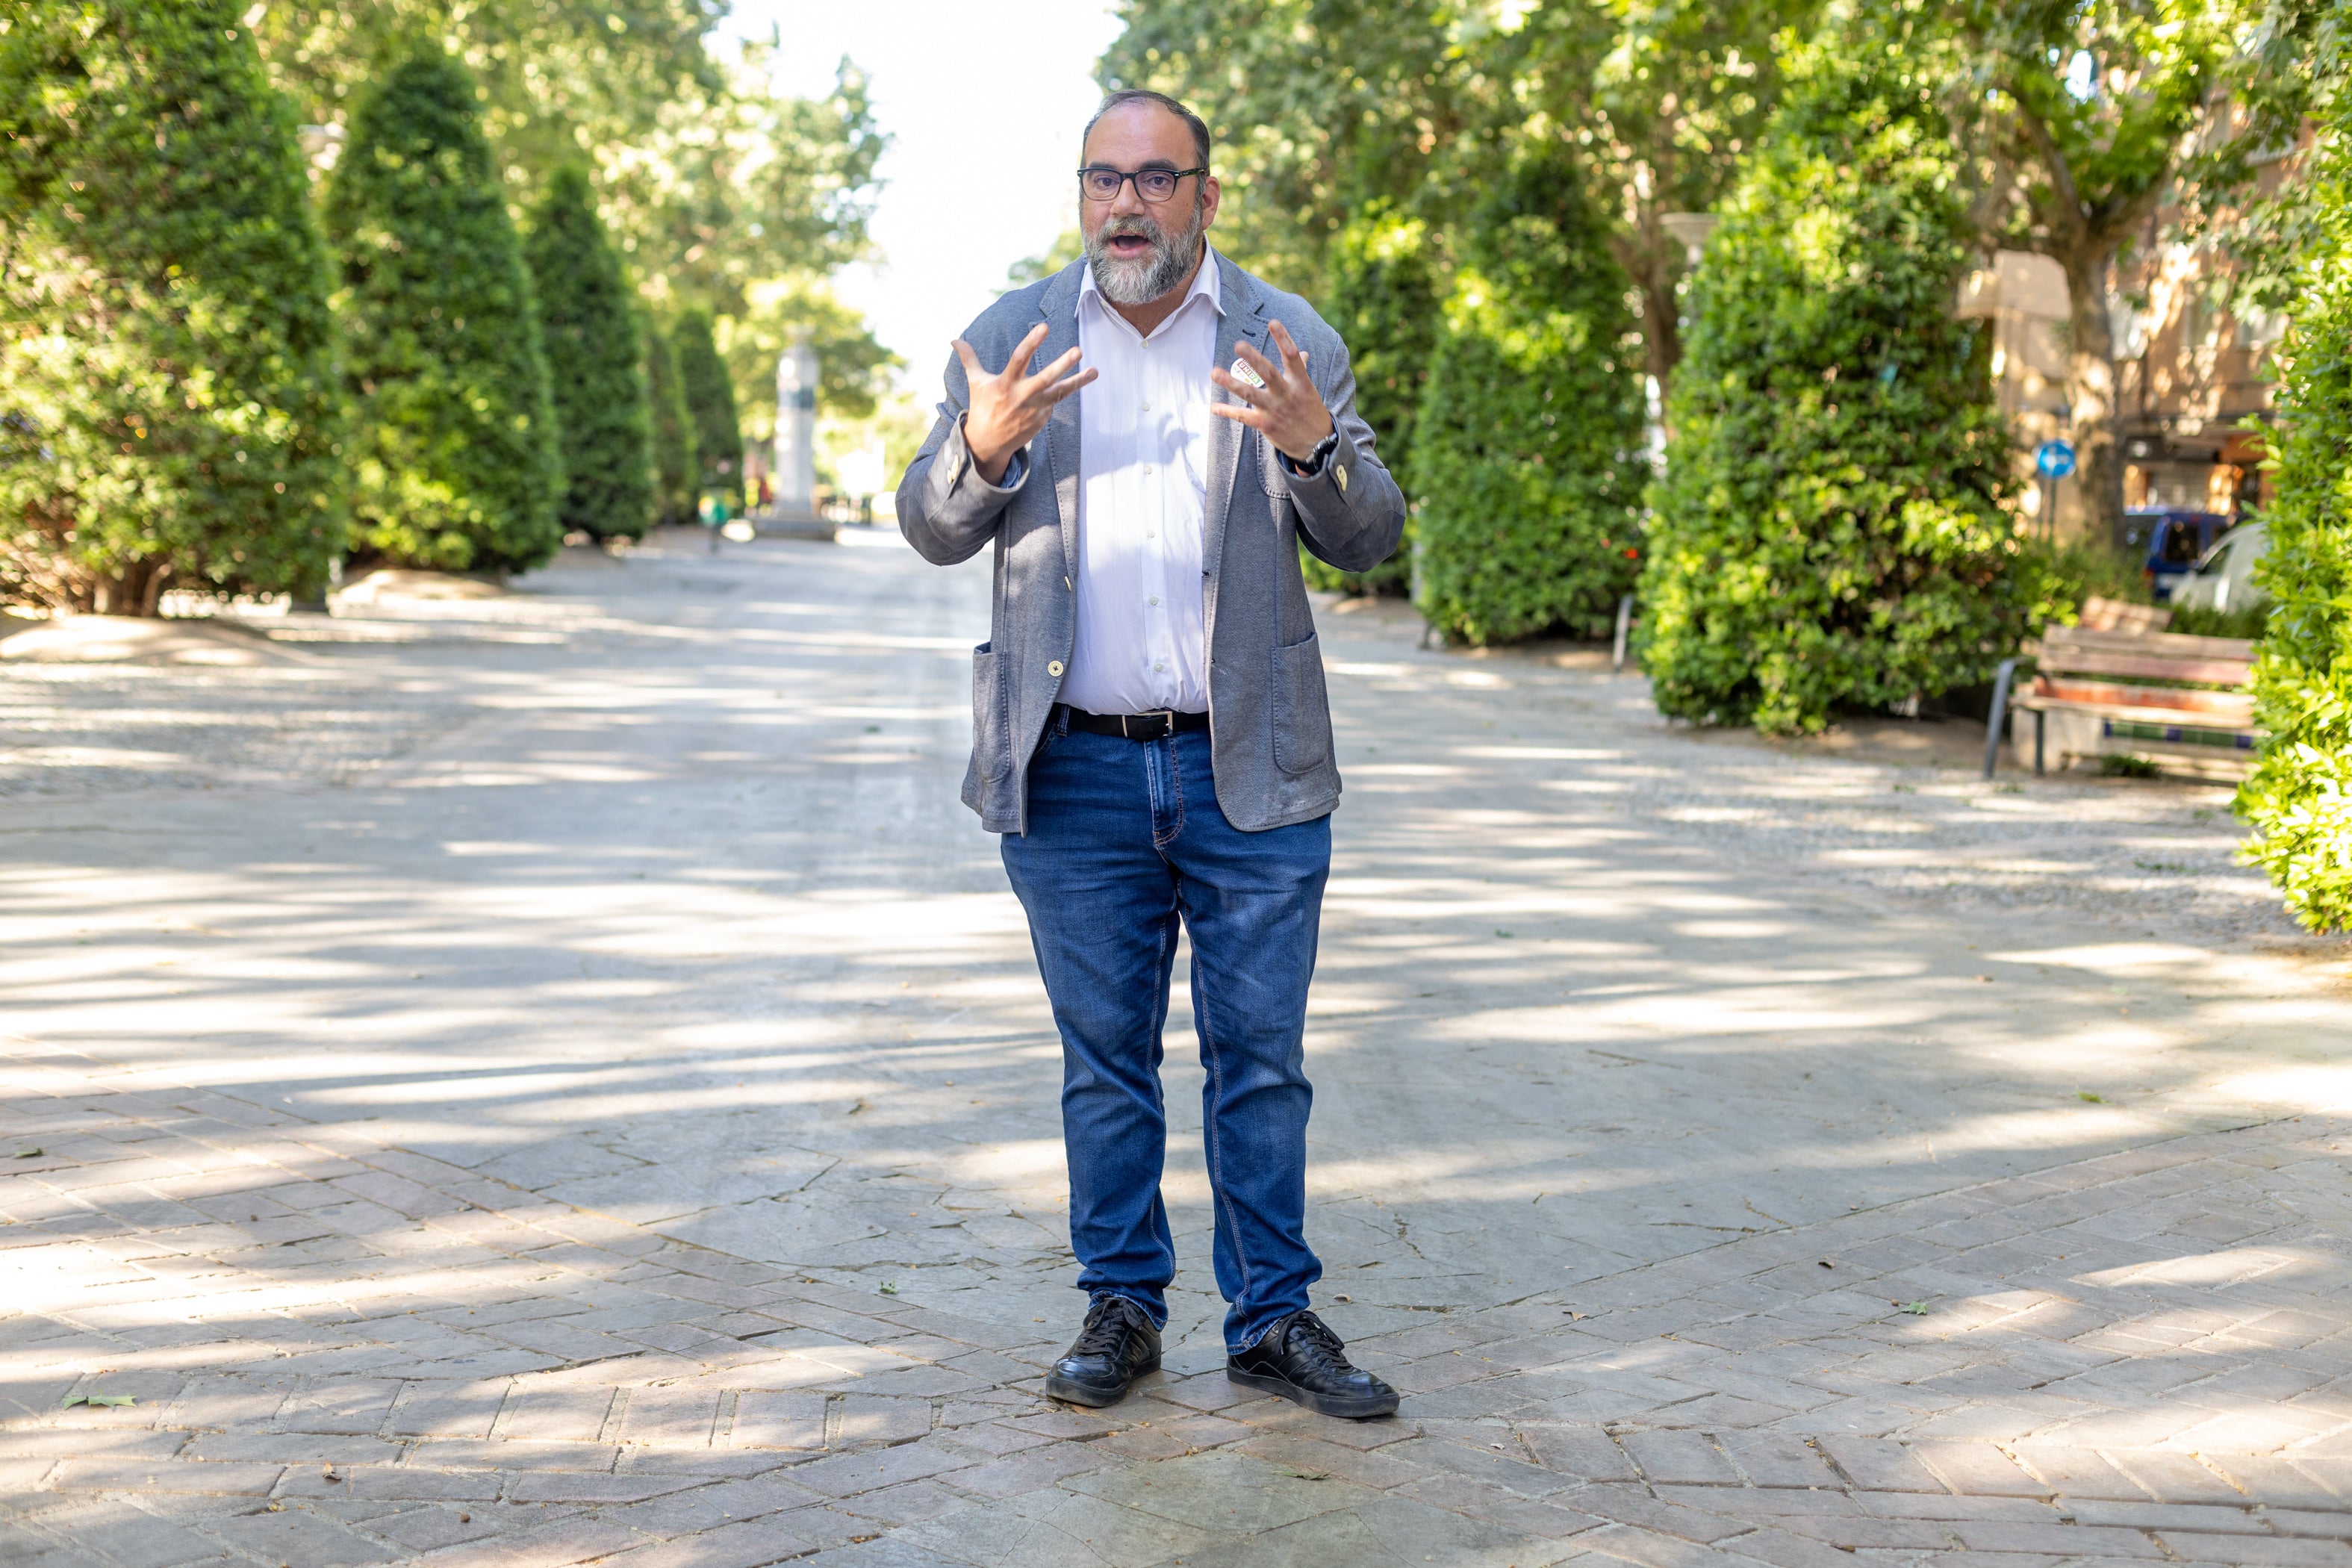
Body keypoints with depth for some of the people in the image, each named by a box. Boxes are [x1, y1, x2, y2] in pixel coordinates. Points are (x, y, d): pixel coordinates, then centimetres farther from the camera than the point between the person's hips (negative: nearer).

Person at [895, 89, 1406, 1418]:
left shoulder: (1294, 342, 3)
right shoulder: (1011, 339, 5)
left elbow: (1369, 539, 0)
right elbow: (931, 533, 4)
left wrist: (1315, 445, -21)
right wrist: (982, 448, -18)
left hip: (1249, 771, 0)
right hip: (1076, 773, 1)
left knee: (1262, 1061, 6)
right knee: (1106, 1060, 10)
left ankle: (1276, 1319, 17)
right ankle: (1124, 1308, 23)